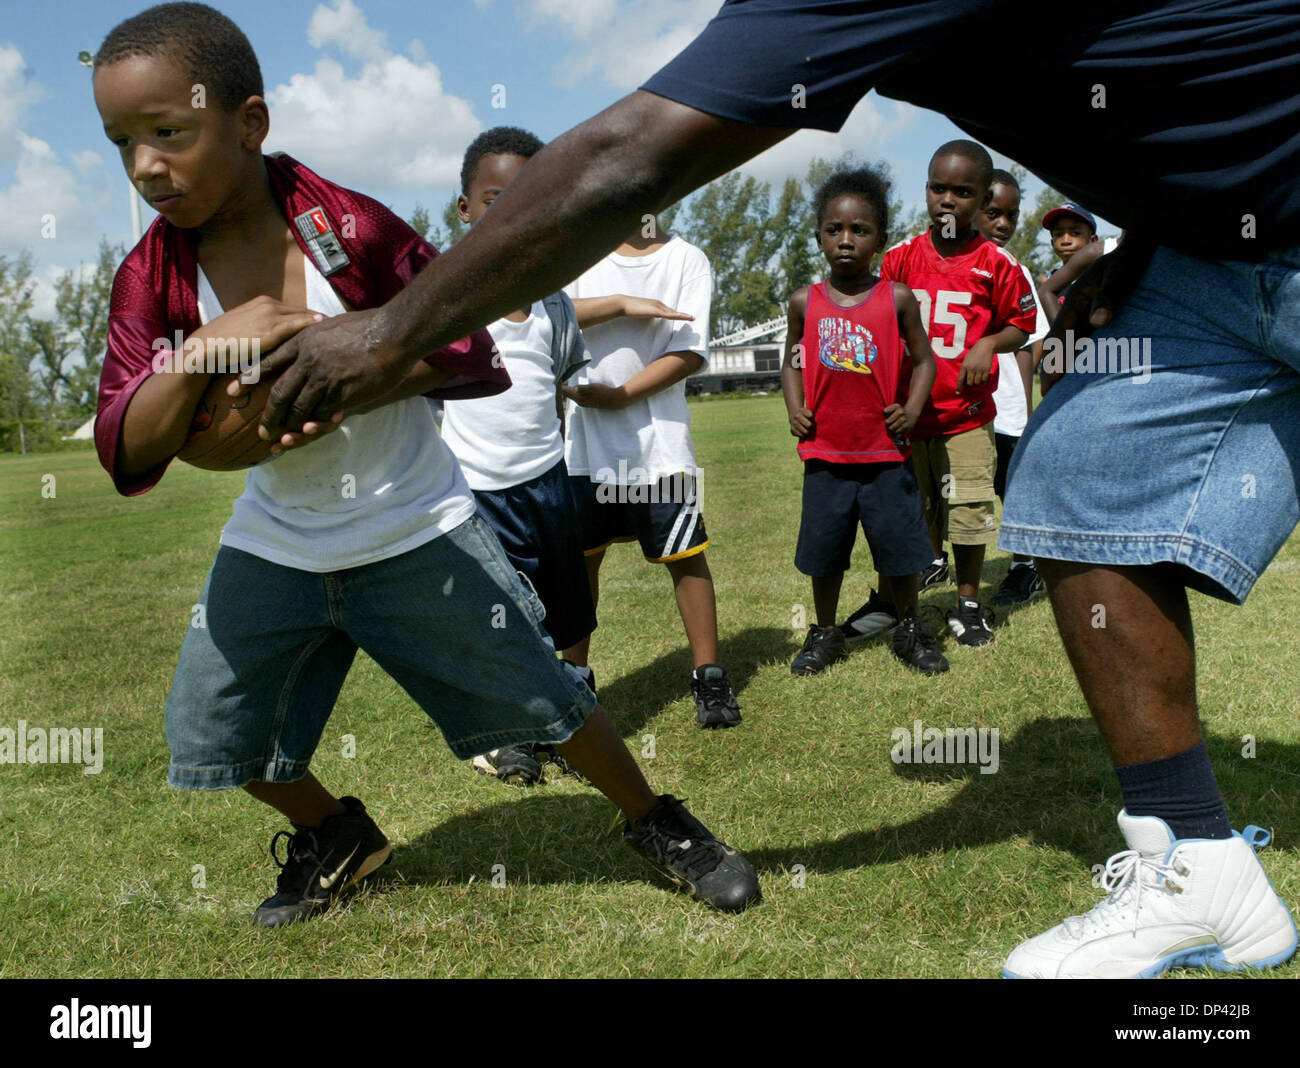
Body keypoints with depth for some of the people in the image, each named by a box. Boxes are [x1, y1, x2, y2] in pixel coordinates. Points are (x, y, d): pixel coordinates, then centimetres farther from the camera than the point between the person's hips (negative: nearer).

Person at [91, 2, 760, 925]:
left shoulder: (352, 228, -19)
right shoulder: (152, 277, -9)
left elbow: (468, 352, -13)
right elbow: (128, 458, -15)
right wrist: (208, 346, -31)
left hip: (417, 533, -4)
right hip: (275, 546, 4)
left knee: (542, 697, 2)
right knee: (210, 733, 9)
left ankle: (656, 822, 28)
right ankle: (337, 836, 38)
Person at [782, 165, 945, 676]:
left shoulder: (898, 299, -1)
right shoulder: (805, 302, 3)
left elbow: (923, 358, 6)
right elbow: (792, 363, 14)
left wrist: (912, 408, -9)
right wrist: (795, 409, -2)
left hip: (886, 453, -1)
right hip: (825, 455, 1)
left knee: (899, 546, 6)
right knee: (823, 549, 11)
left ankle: (908, 629, 28)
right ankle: (825, 633, 29)